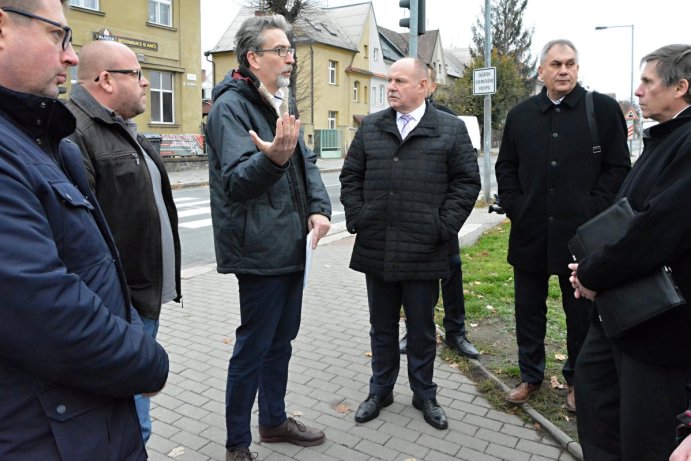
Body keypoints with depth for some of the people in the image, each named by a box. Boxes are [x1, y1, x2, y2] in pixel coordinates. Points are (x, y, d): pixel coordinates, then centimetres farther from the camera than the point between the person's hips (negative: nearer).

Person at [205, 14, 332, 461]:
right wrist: (273, 157, -43)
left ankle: (274, 419, 38)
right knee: (253, 348, 1)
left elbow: (306, 161, 12)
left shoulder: (280, 102, 16)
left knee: (281, 339, 19)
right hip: (260, 251, -9)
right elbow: (236, 179, -23)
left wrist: (320, 207, -6)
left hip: (291, 246, 9)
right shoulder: (232, 105, -12)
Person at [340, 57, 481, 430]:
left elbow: (467, 181, -1)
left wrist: (444, 227, -8)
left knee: (422, 328, 12)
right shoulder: (370, 127, 9)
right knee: (382, 327, 16)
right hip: (376, 249, 3)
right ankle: (380, 390, 33)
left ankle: (424, 395, 32)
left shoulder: (451, 129, 0)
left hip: (424, 252, -2)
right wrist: (356, 217, 0)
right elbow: (351, 176, 12)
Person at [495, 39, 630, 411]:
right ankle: (530, 375, 30)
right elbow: (505, 168, 12)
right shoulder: (520, 115, 8)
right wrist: (515, 209, 1)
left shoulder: (604, 109, -1)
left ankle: (578, 380, 30)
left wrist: (592, 213, -10)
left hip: (581, 235, -2)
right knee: (529, 308, 13)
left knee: (581, 311, 11)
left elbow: (619, 168, -2)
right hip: (530, 233, 3)